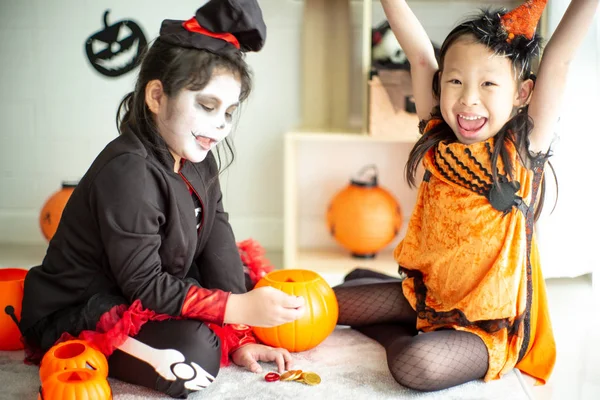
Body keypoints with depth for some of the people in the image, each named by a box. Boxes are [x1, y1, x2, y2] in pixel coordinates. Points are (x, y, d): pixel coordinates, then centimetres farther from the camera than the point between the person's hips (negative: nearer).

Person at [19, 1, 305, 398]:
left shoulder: (198, 161, 0)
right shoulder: (128, 172, -27)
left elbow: (218, 249, -3)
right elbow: (144, 286, -26)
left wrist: (240, 337, -9)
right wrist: (239, 308, -31)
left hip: (131, 302, 9)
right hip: (70, 315, -9)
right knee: (195, 352, -29)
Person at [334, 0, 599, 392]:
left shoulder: (522, 151, -14)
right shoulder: (438, 140, -5)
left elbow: (556, 63, -23)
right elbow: (420, 55, -9)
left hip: (489, 324, -5)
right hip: (425, 296, 5)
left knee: (417, 364, -31)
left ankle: (408, 340, 0)